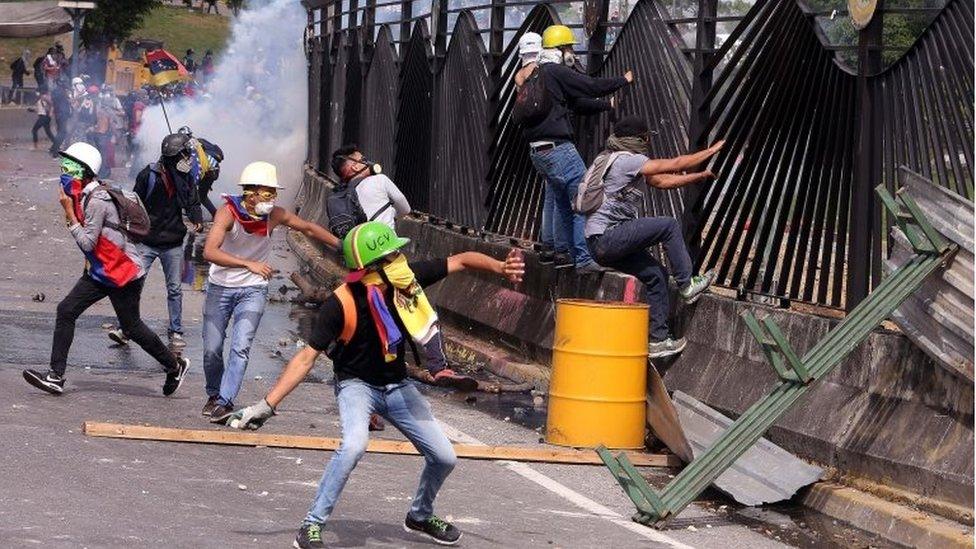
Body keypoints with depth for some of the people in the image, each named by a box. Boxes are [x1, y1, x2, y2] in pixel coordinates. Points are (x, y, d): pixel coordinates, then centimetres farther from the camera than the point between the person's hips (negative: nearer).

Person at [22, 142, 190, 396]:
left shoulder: (96, 201, -23)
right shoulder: (82, 196, 6)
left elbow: (87, 243, -24)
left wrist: (69, 212, -22)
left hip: (123, 273, -9)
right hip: (100, 271, 9)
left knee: (131, 327, 2)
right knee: (66, 311, -1)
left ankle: (175, 366, 23)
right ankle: (56, 376, -2)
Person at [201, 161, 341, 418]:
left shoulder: (275, 215, -12)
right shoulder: (228, 213, -22)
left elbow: (309, 228, 5)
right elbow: (209, 252, -35)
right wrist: (249, 264, -44)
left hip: (253, 290, 1)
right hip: (221, 288, -1)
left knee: (240, 347, -15)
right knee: (212, 349, 3)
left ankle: (224, 402, -14)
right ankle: (213, 395, 28)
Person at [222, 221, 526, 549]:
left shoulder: (406, 278, -18)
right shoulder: (341, 304, -29)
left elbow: (461, 261, -11)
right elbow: (307, 358, -25)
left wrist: (500, 267, -29)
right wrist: (268, 404, -29)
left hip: (397, 386, 5)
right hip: (356, 384, -5)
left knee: (444, 458, 5)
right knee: (354, 444, -35)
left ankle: (420, 517, 35)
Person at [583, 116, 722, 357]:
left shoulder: (628, 161, 17)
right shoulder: (626, 160, -14)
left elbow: (661, 181, 25)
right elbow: (675, 165, -11)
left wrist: (701, 176, 22)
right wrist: (711, 151, 1)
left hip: (604, 242, 10)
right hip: (606, 238, -10)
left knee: (656, 274, 8)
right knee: (669, 226, -11)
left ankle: (658, 339, 10)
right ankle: (686, 285, -2)